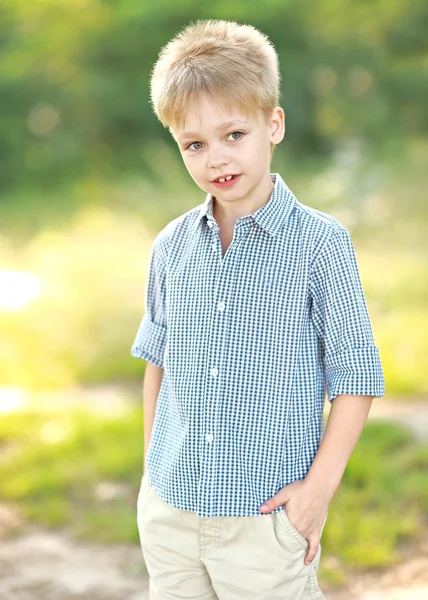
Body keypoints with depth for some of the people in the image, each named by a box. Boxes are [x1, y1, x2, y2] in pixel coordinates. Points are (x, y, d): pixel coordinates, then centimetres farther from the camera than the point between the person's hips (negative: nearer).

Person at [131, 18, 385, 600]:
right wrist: (152, 465, 15)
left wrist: (320, 485, -12)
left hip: (266, 514, -4)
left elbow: (354, 376, -7)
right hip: (169, 508, 4)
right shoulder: (172, 246, 3)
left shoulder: (319, 242, -10)